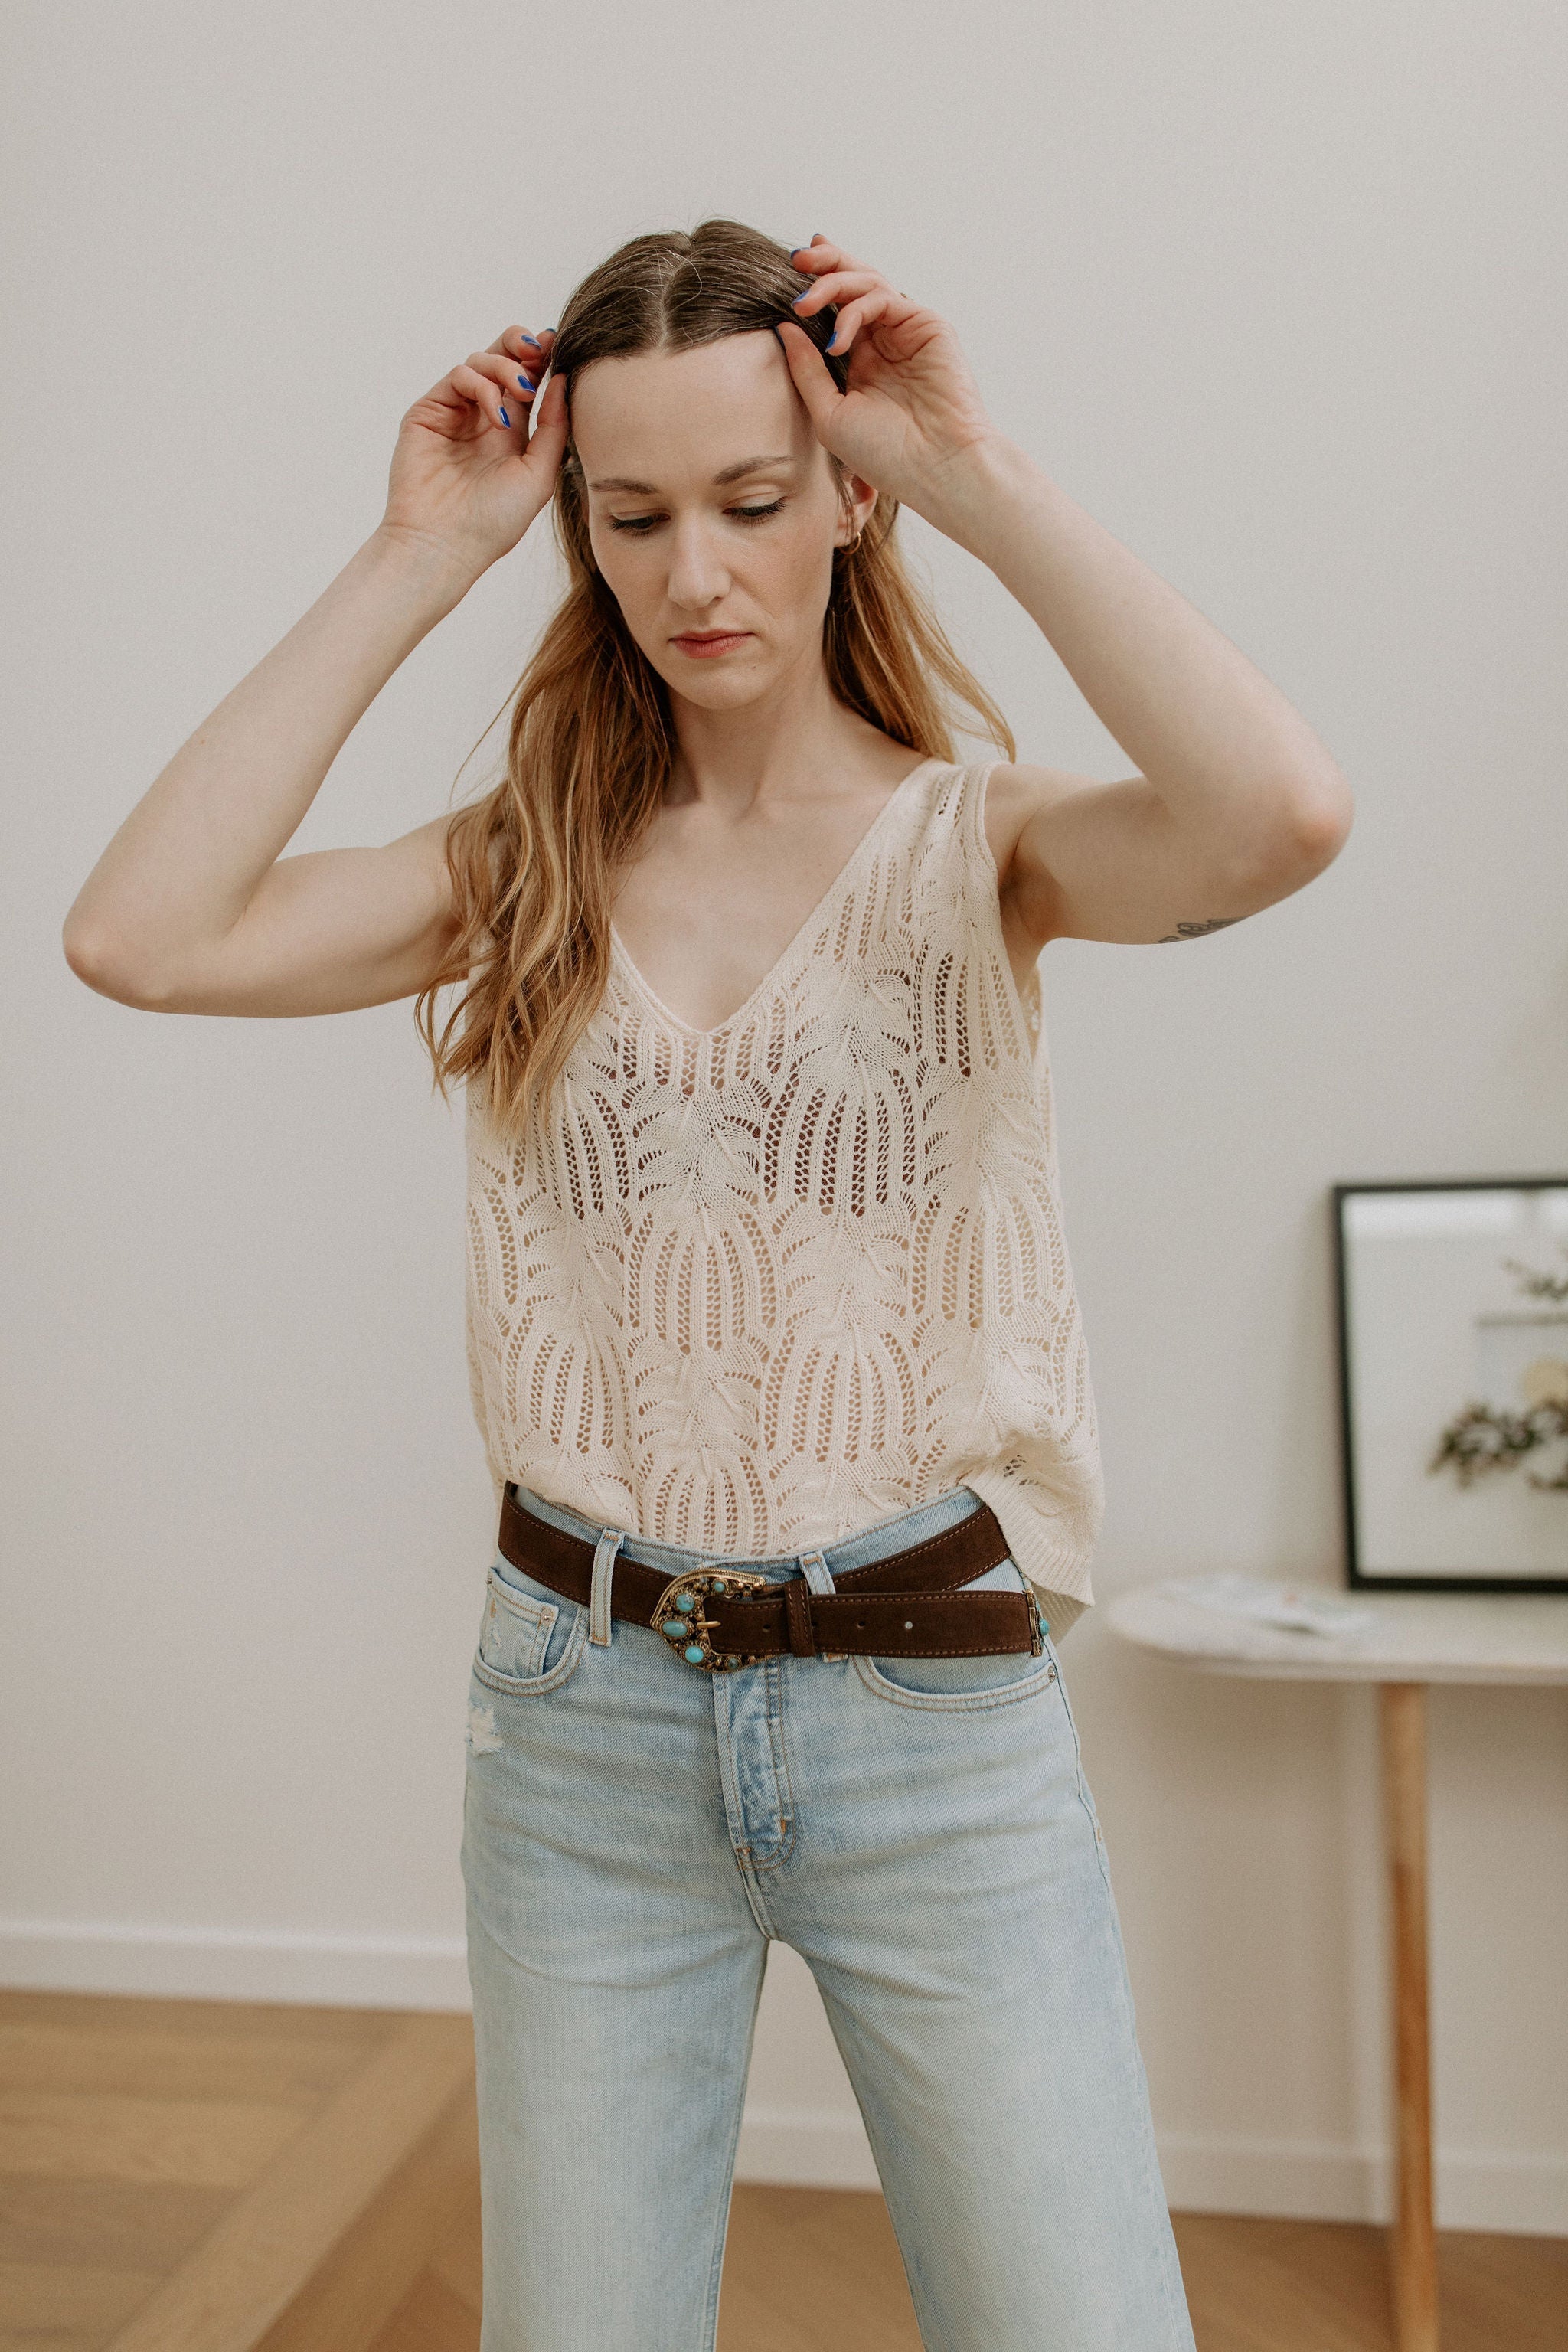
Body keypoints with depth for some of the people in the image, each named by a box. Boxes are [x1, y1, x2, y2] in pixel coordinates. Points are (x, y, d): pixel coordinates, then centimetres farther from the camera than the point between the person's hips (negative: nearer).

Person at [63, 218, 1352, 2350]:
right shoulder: (531, 871, 3)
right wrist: (414, 563, -8)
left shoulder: (974, 844, -4)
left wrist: (983, 475, -16)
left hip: (939, 1705, -2)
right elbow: (136, 936, -12)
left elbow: (1281, 815, -26)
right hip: (580, 1705, 3)